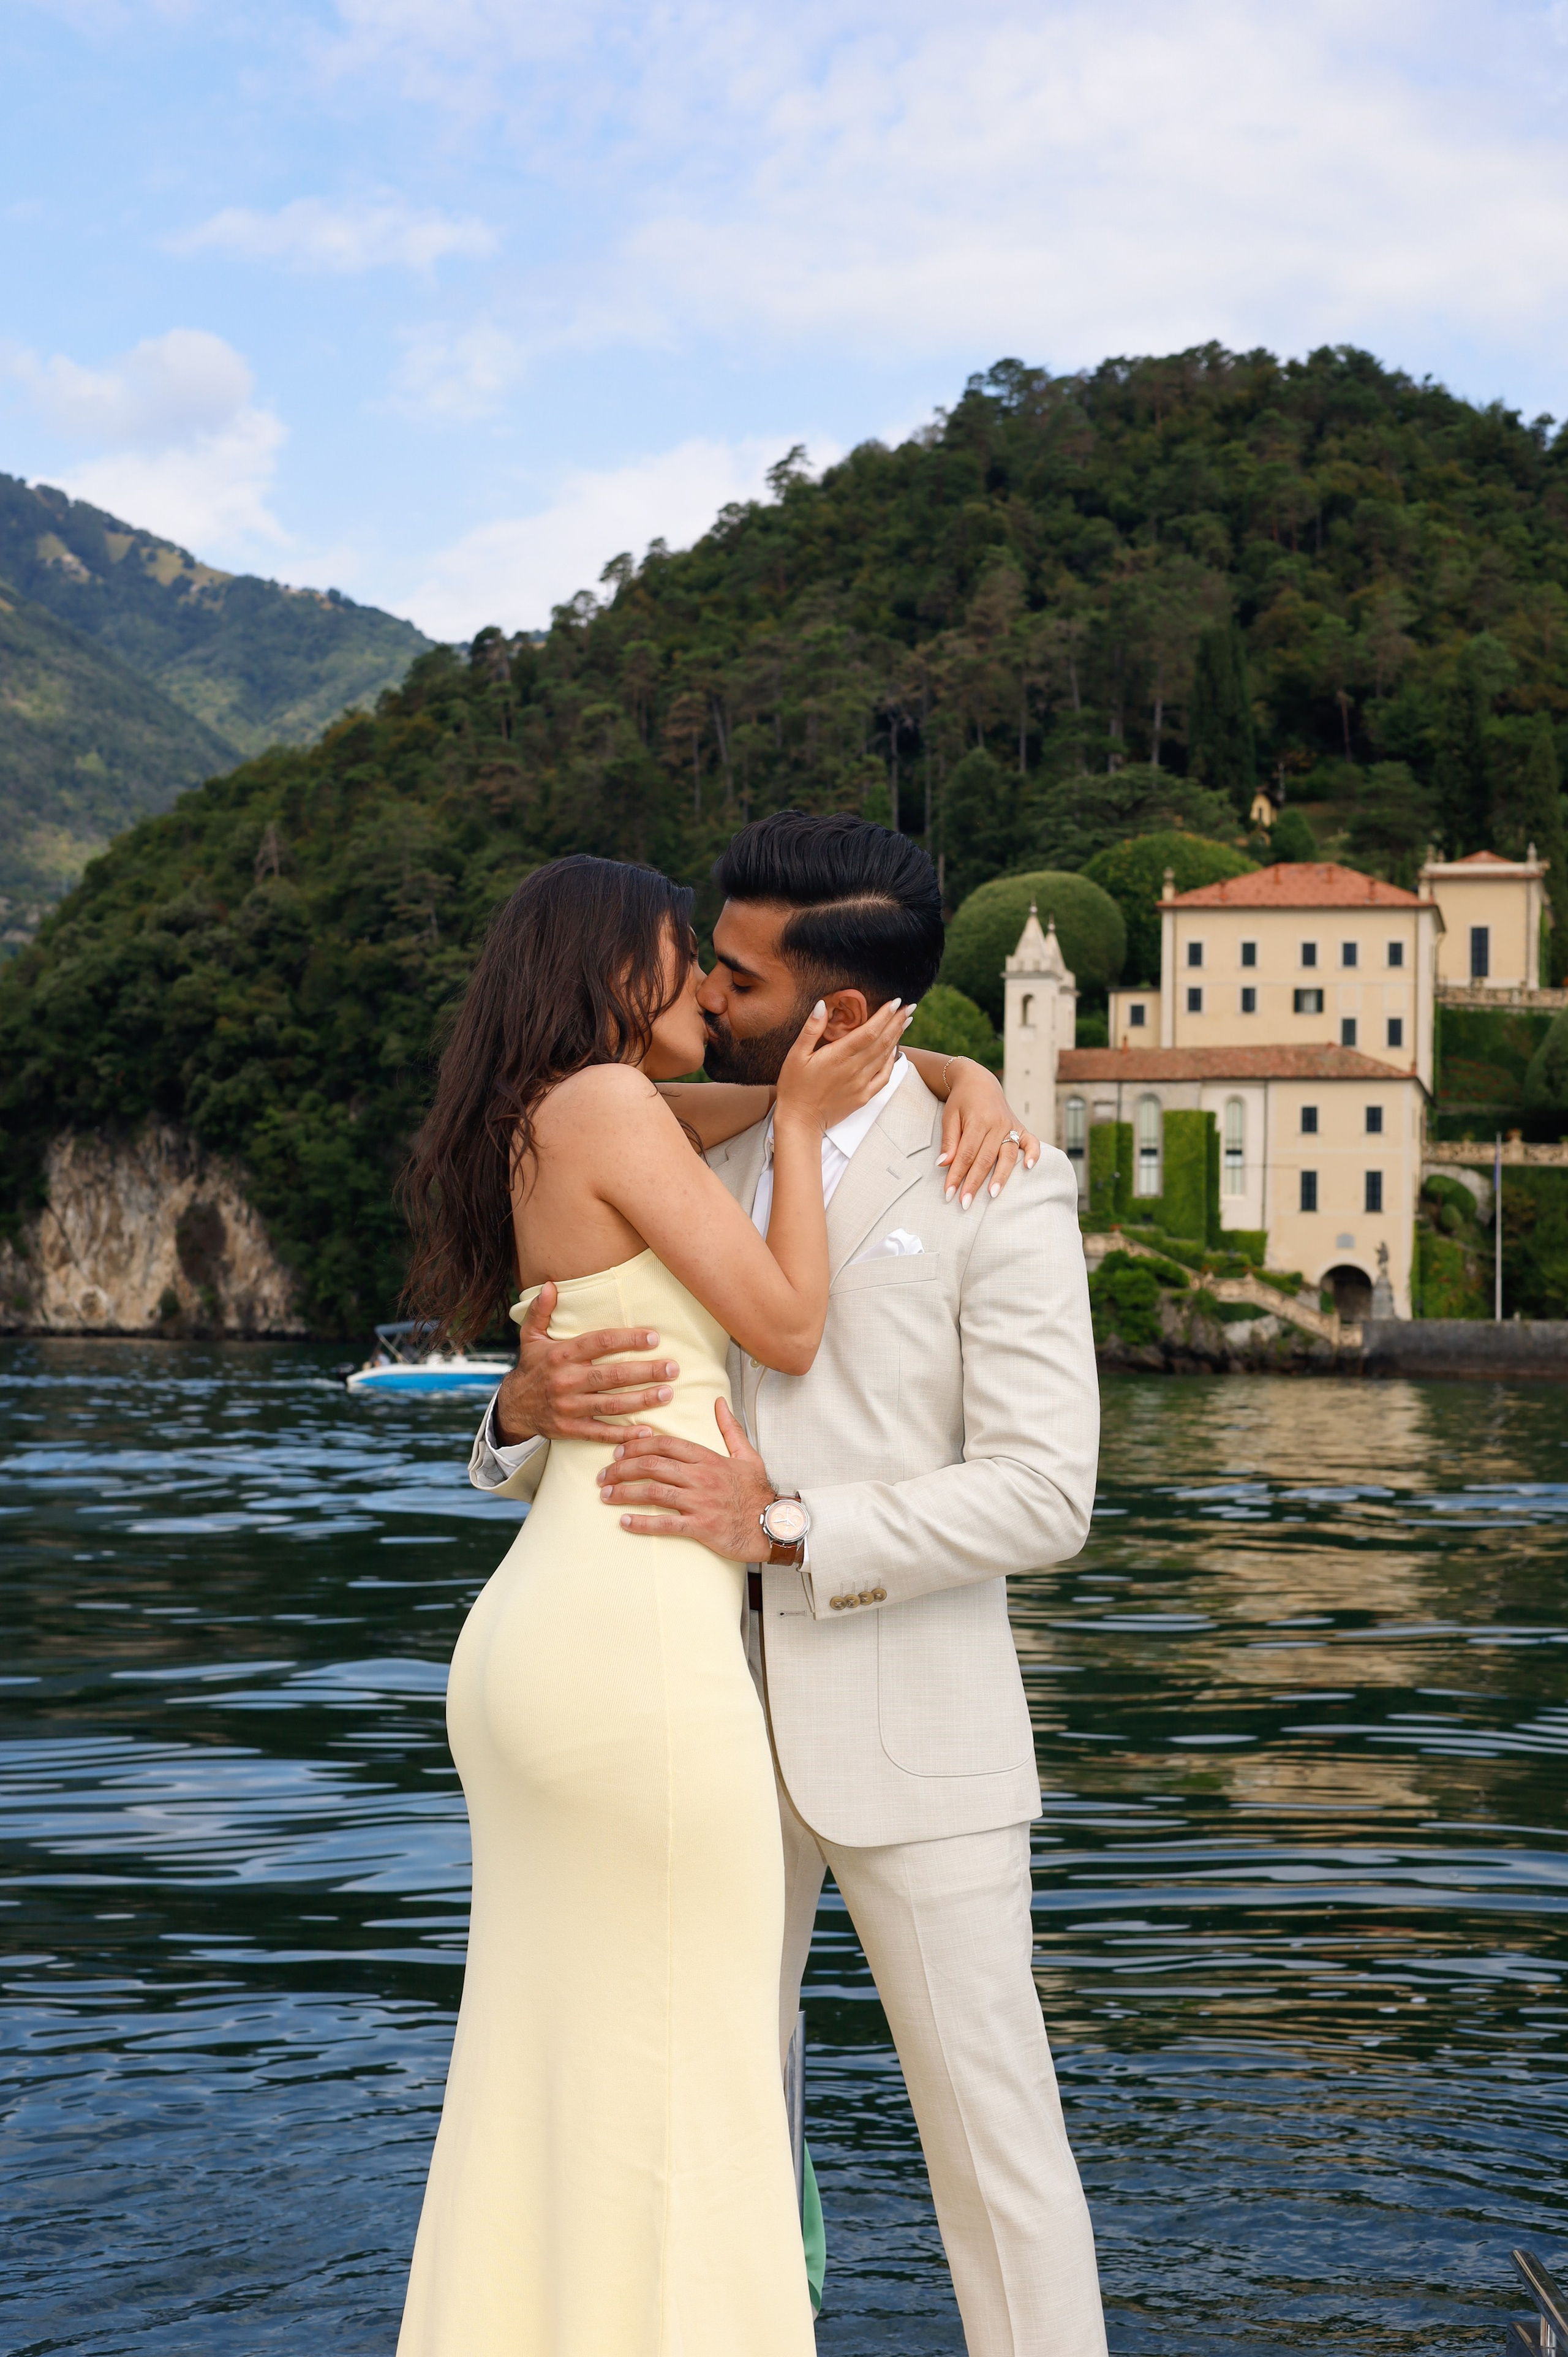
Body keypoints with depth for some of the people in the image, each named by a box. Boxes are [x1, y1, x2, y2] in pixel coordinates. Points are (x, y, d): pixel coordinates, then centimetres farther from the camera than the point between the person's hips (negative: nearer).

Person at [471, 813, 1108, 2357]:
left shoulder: (999, 1191, -8)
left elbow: (1042, 1495, -15)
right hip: (716, 1722, 6)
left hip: (913, 1737, -5)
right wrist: (530, 1405, -15)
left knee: (988, 2129, 3)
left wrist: (786, 1525, -25)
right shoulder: (701, 1183, 9)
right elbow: (547, 1464, 10)